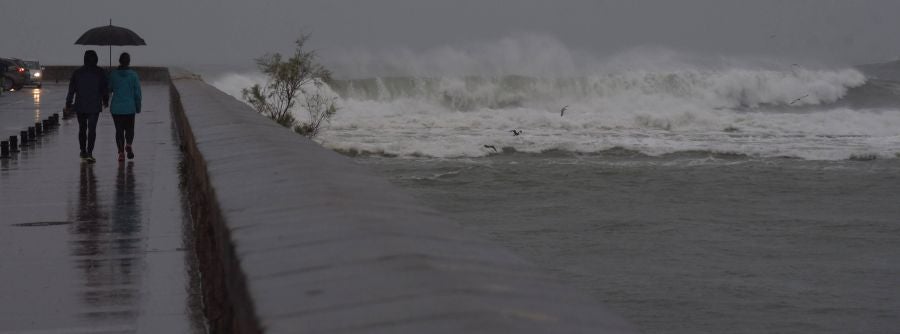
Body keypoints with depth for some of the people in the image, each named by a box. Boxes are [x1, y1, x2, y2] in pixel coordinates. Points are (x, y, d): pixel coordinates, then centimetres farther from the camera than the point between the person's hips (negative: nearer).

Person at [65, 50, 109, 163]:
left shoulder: (77, 72, -1)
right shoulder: (100, 72, -3)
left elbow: (71, 89, 0)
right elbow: (105, 89, 2)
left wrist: (68, 103, 8)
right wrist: (105, 101, 19)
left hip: (80, 106, 2)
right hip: (94, 106, -2)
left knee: (82, 128, 15)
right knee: (92, 129, -4)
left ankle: (83, 152, 25)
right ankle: (89, 152, -18)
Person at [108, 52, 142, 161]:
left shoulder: (113, 74, -5)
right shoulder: (133, 74, -6)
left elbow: (109, 89, 3)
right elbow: (137, 92, -3)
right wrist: (138, 107, 7)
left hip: (116, 108, 0)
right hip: (130, 107, 0)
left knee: (119, 130, 8)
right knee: (129, 128, 14)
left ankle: (121, 152, 0)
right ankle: (128, 145, -11)